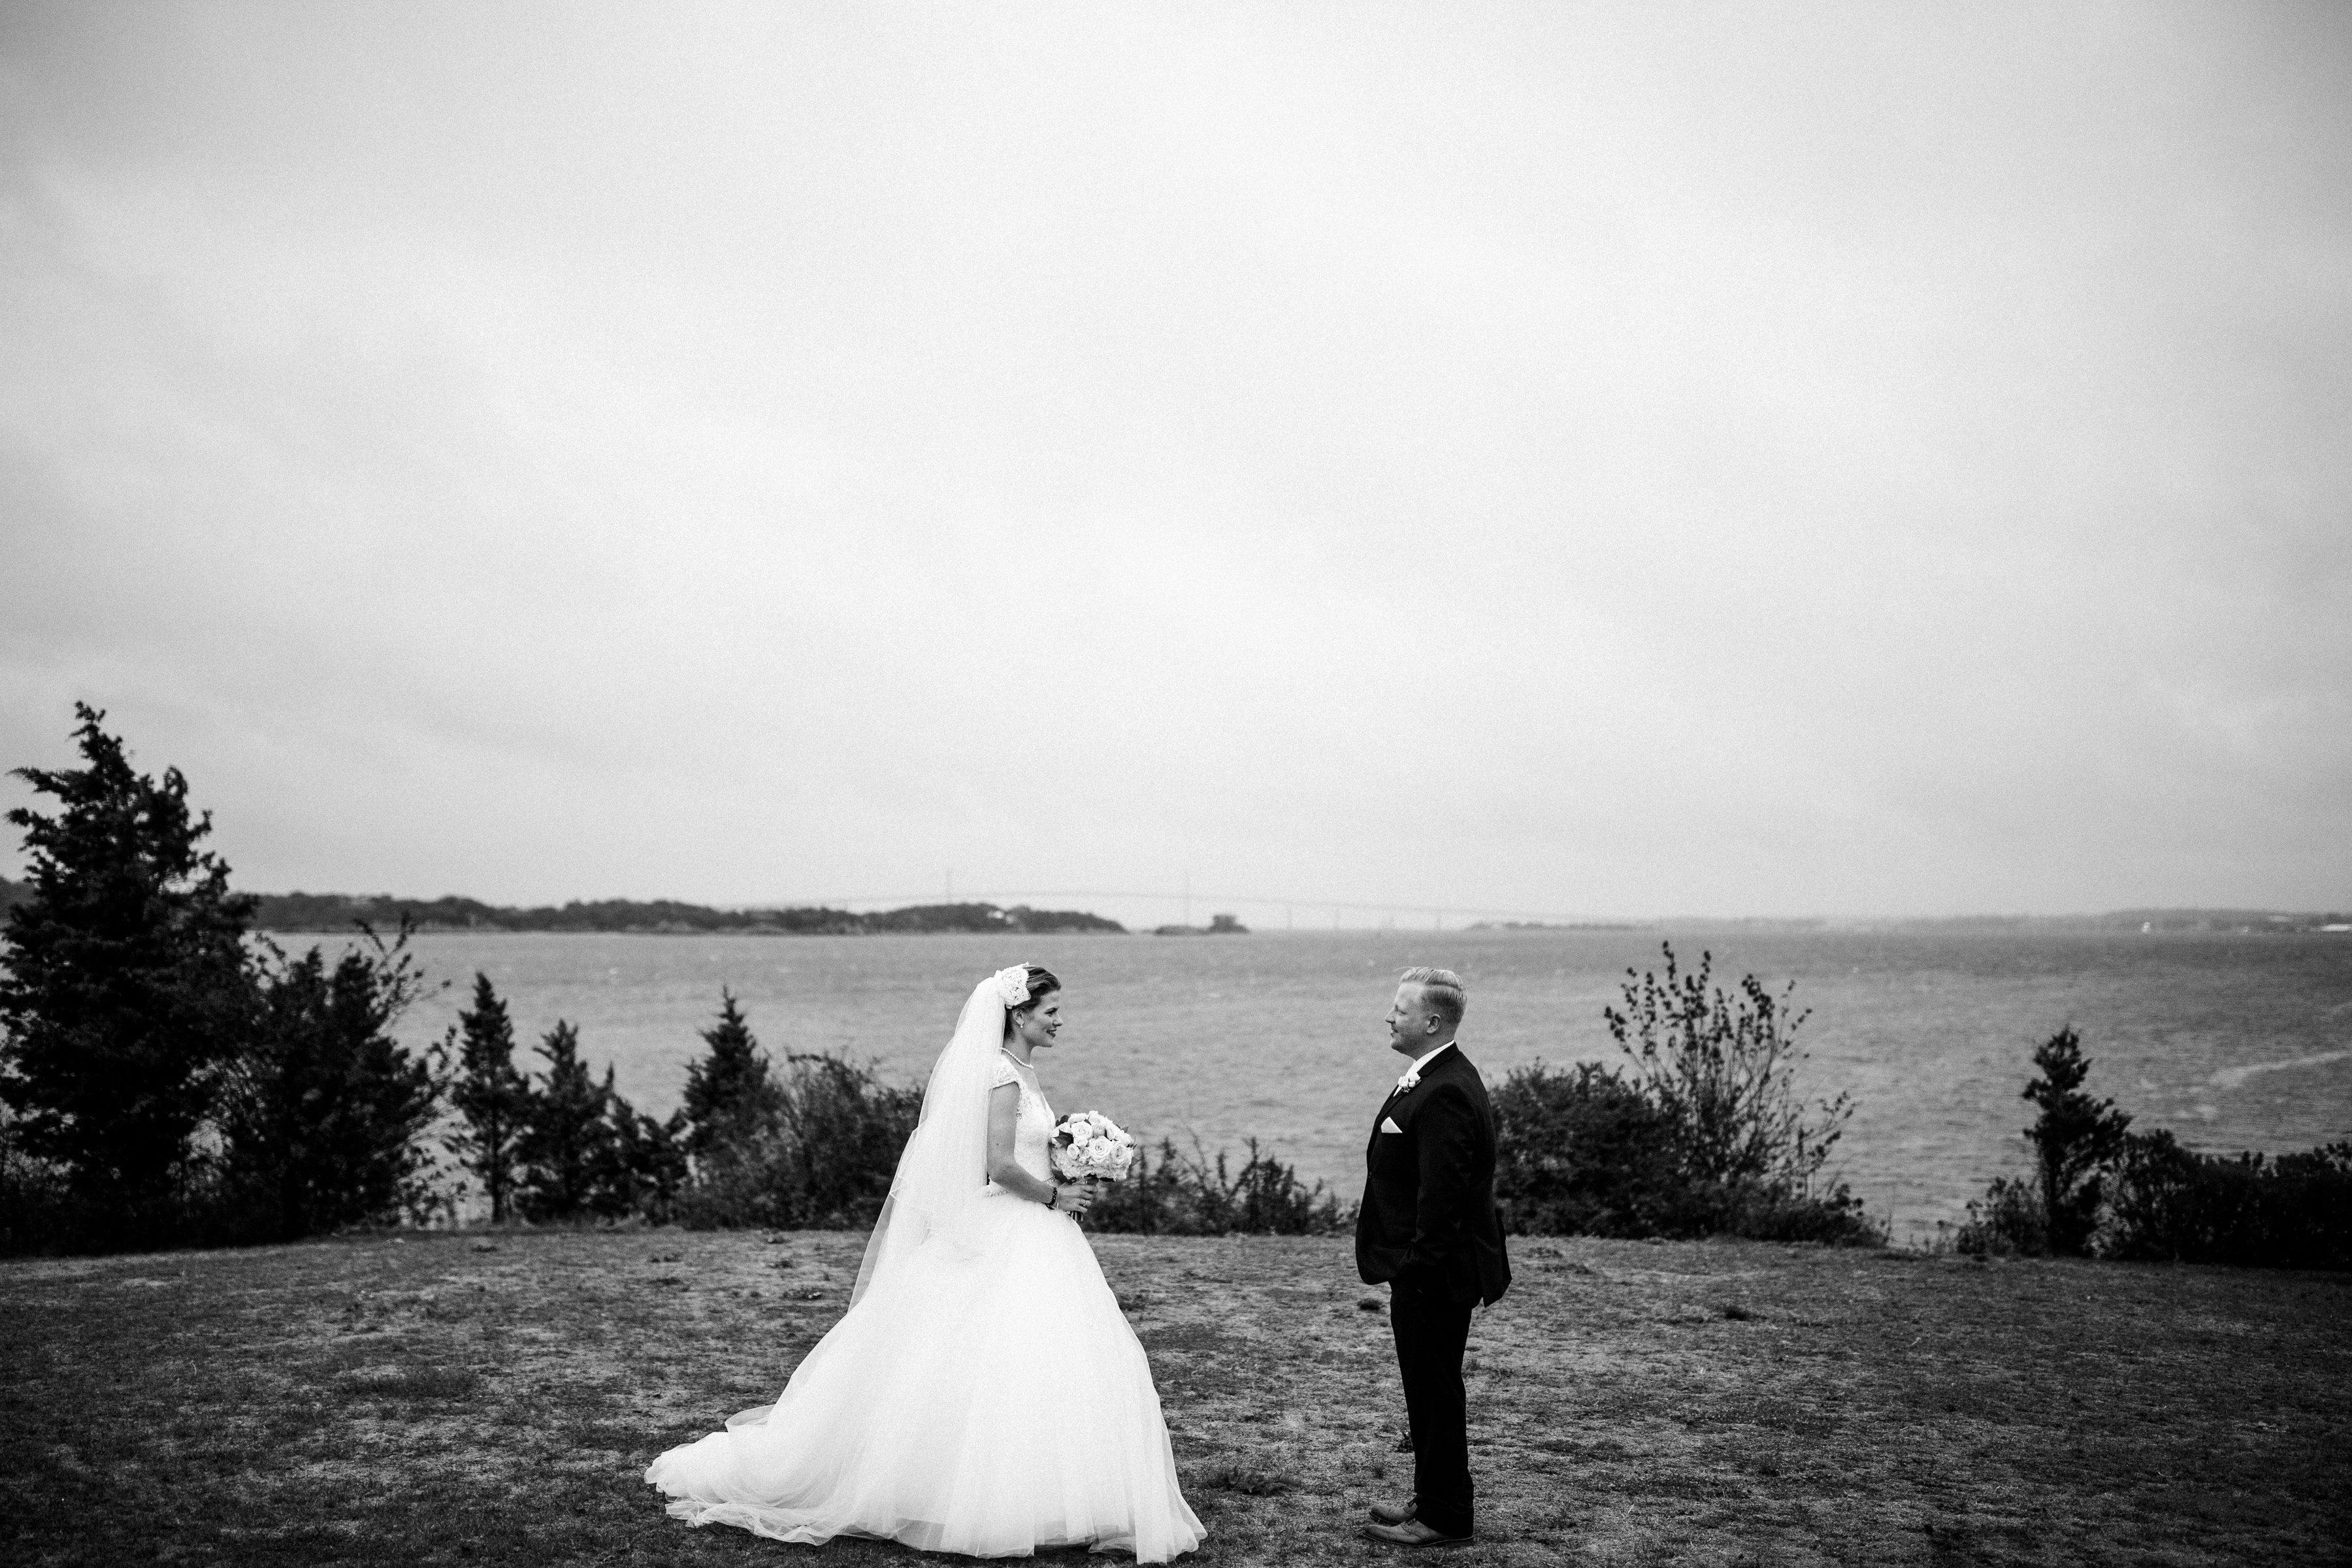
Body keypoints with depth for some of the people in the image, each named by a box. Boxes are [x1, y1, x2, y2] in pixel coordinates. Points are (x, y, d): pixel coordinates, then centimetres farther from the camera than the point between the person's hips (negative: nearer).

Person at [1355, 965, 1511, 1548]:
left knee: (1435, 1390, 1)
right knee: (1429, 1388, 19)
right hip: (1425, 1269, 10)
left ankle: (1443, 1518, 12)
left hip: (1434, 1274, -10)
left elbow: (1441, 1195, -27)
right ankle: (1432, 1498, 31)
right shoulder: (1436, 1078, 11)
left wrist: (1417, 1269, -23)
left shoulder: (1445, 1093, -23)